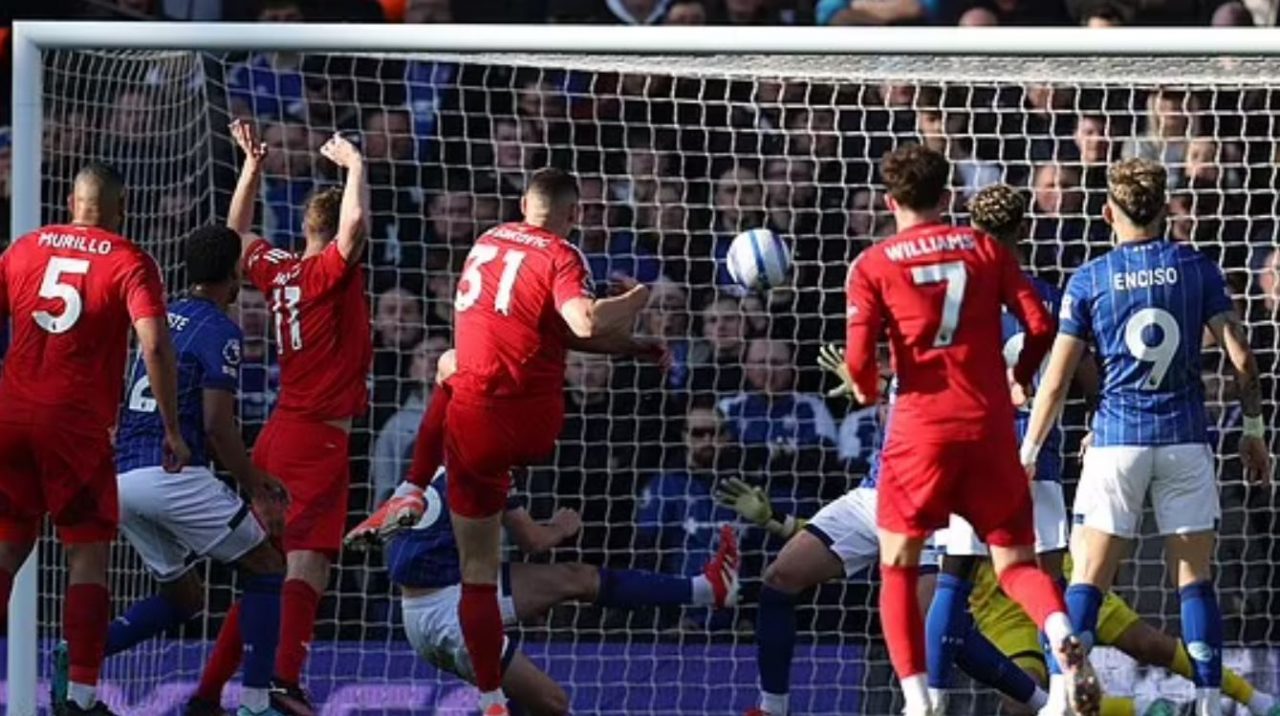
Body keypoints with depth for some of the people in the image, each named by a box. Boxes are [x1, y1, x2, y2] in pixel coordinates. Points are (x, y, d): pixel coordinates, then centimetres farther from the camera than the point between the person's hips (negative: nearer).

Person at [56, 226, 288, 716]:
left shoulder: (162, 319, 20)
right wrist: (254, 486, 1)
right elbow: (217, 426, -12)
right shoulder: (219, 330, -6)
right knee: (266, 567, 7)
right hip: (174, 474, -8)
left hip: (122, 477, 8)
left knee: (184, 595, 21)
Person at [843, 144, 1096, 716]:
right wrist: (1020, 377, 22)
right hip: (991, 426, 2)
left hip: (921, 427, -2)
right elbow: (1040, 325, 3)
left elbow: (858, 358, -6)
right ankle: (1061, 631, -24)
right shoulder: (985, 248, 9)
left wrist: (866, 391, 16)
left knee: (898, 568, 12)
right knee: (1014, 562, 8)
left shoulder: (873, 266, 2)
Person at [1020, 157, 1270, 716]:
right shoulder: (1198, 270, 3)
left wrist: (1028, 452, 8)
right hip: (1186, 439, 1)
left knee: (1088, 581, 0)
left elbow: (1055, 380, 1)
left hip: (1116, 441, -1)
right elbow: (1240, 358, 0)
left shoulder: (1088, 280, 0)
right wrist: (1253, 431, 11)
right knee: (1195, 579, 6)